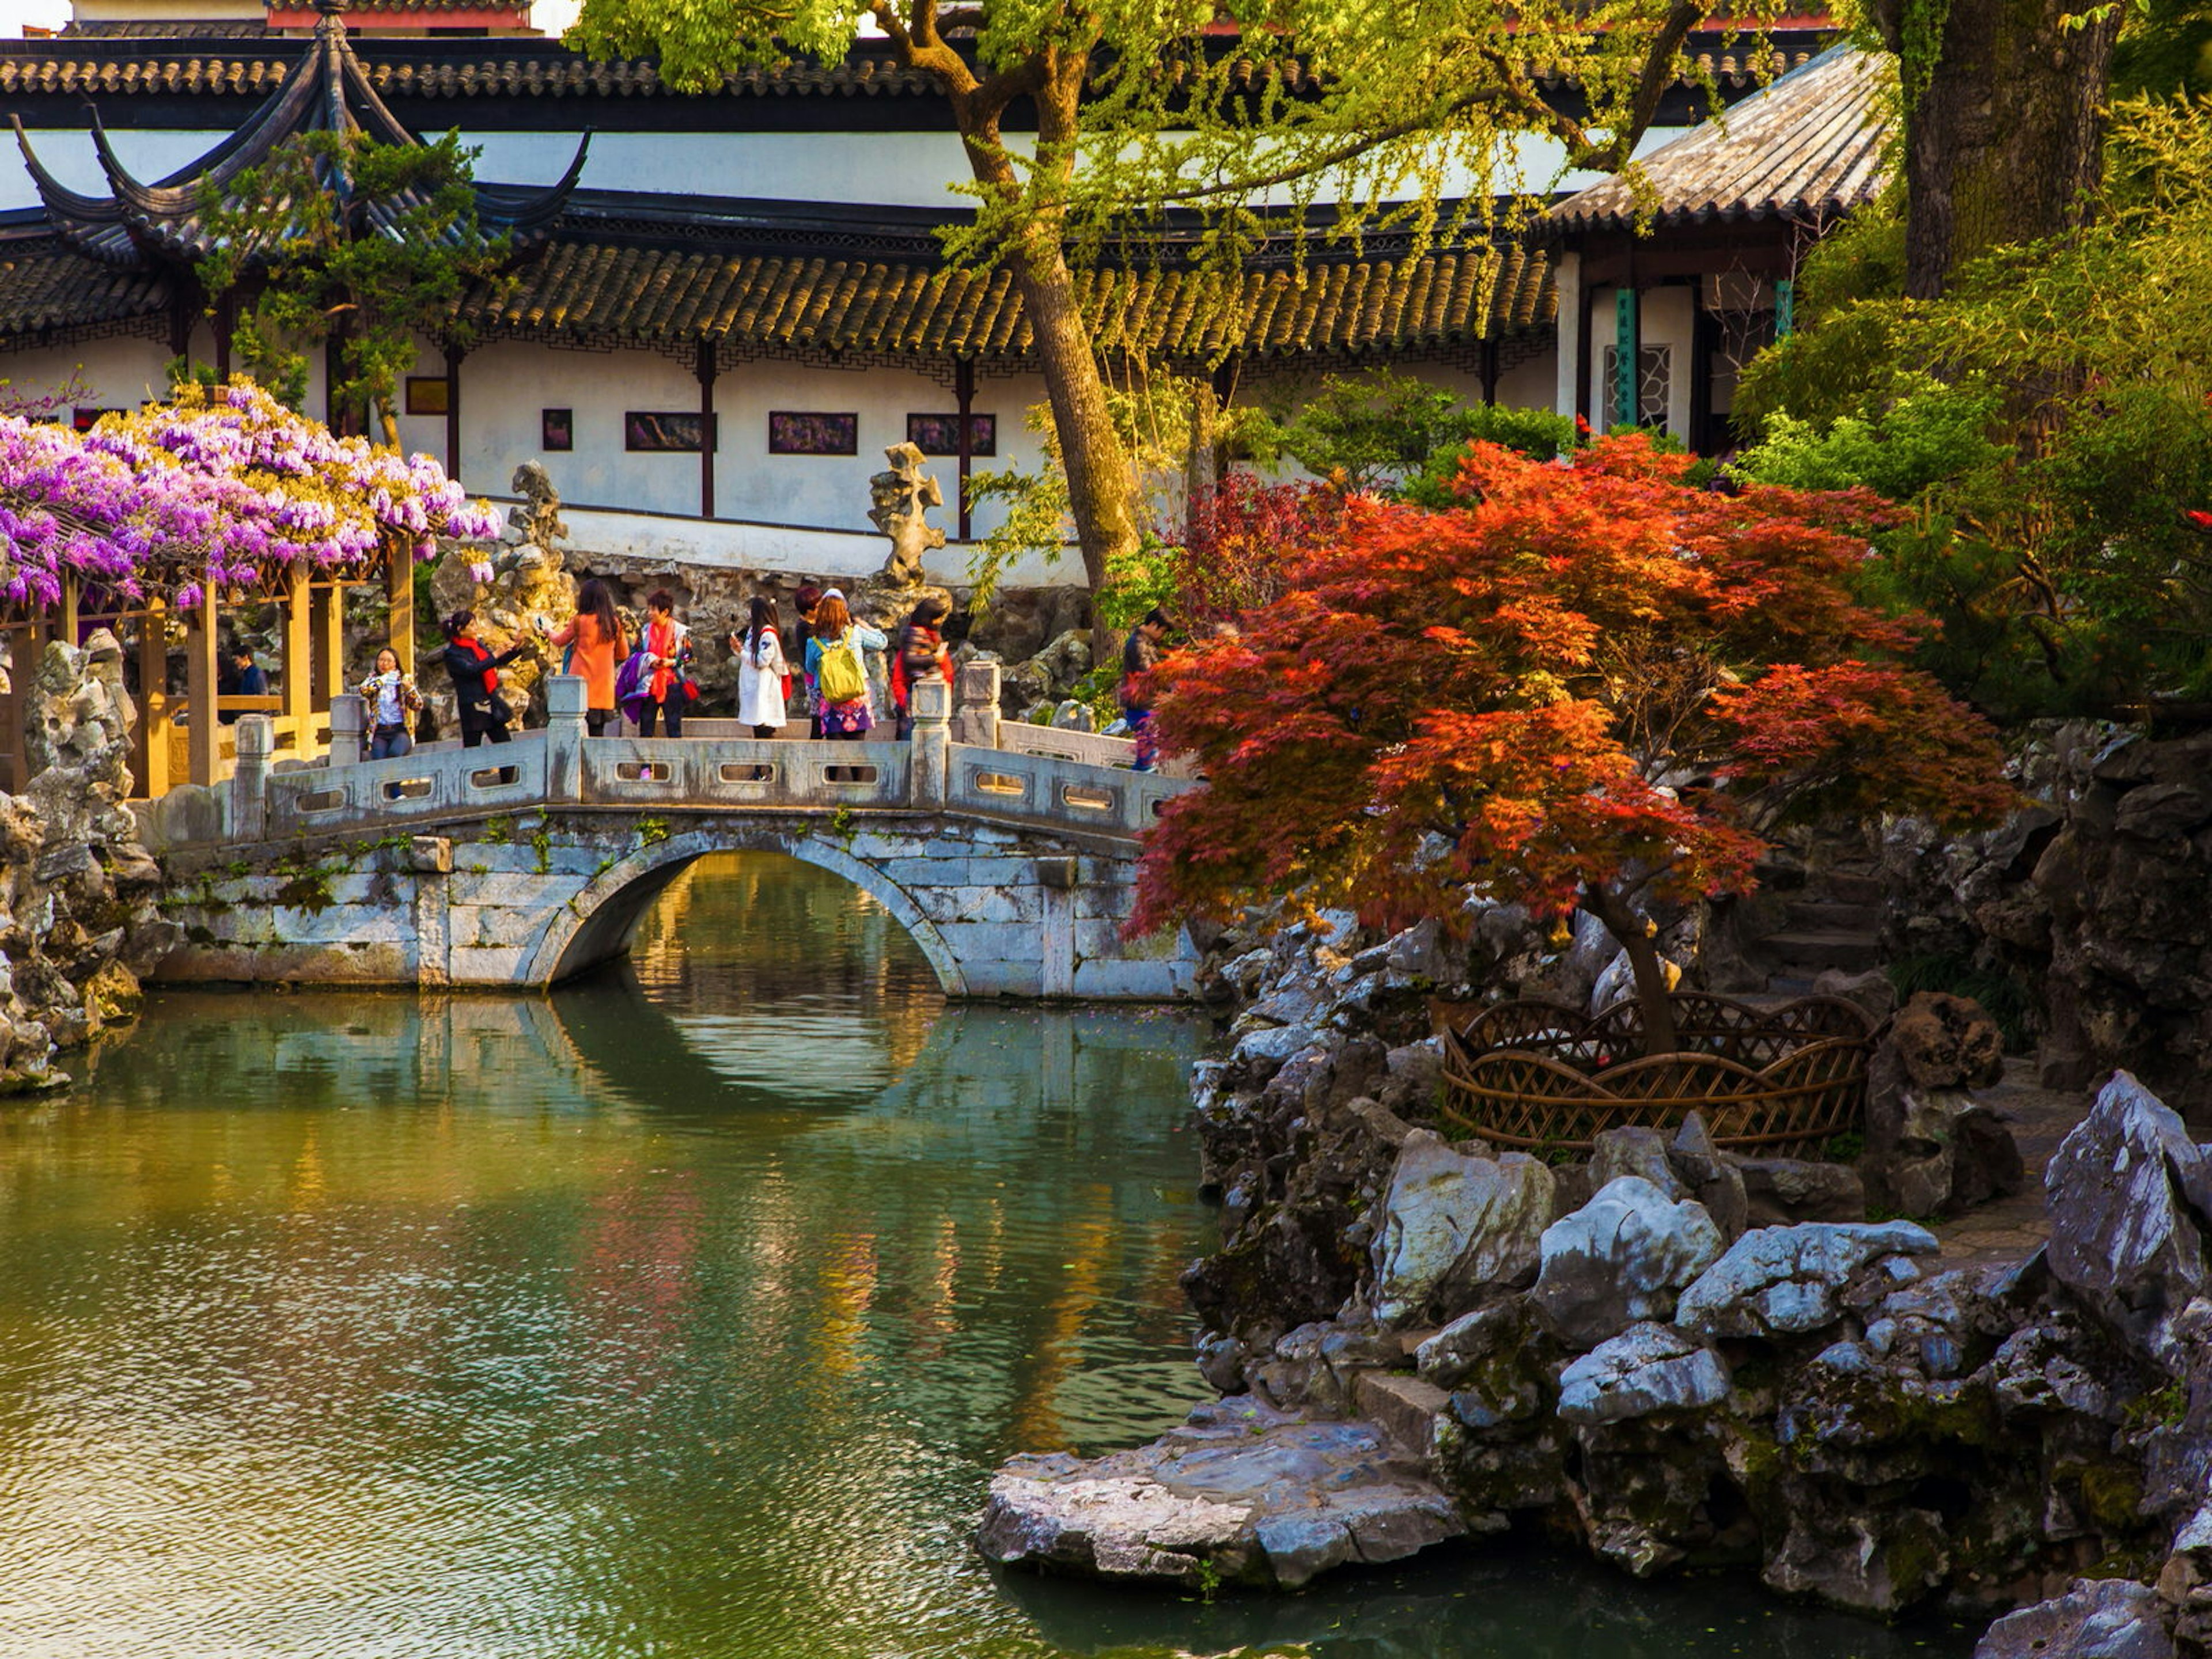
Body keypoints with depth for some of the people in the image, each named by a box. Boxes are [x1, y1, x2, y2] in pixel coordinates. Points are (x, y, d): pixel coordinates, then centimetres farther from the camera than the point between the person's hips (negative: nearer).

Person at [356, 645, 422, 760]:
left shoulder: (405, 680, 13)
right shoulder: (373, 680, 16)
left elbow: (418, 706, 4)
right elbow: (364, 691, -8)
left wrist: (409, 688, -13)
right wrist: (384, 678, -2)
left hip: (401, 730, -1)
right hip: (380, 732, 1)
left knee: (395, 752, -33)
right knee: (379, 759, -29)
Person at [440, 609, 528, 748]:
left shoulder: (478, 645, 13)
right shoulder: (452, 653, -9)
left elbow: (497, 663, 22)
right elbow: (471, 670, -23)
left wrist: (516, 650, 7)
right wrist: (495, 656, -26)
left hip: (491, 704, 7)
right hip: (472, 707, -7)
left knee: (505, 746, 4)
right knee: (472, 749, -4)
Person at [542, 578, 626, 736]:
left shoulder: (579, 621, -7)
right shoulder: (614, 624, 2)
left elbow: (560, 641, 11)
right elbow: (623, 654, 13)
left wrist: (548, 632, 32)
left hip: (582, 683, -3)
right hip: (604, 687, 3)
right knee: (598, 731, 6)